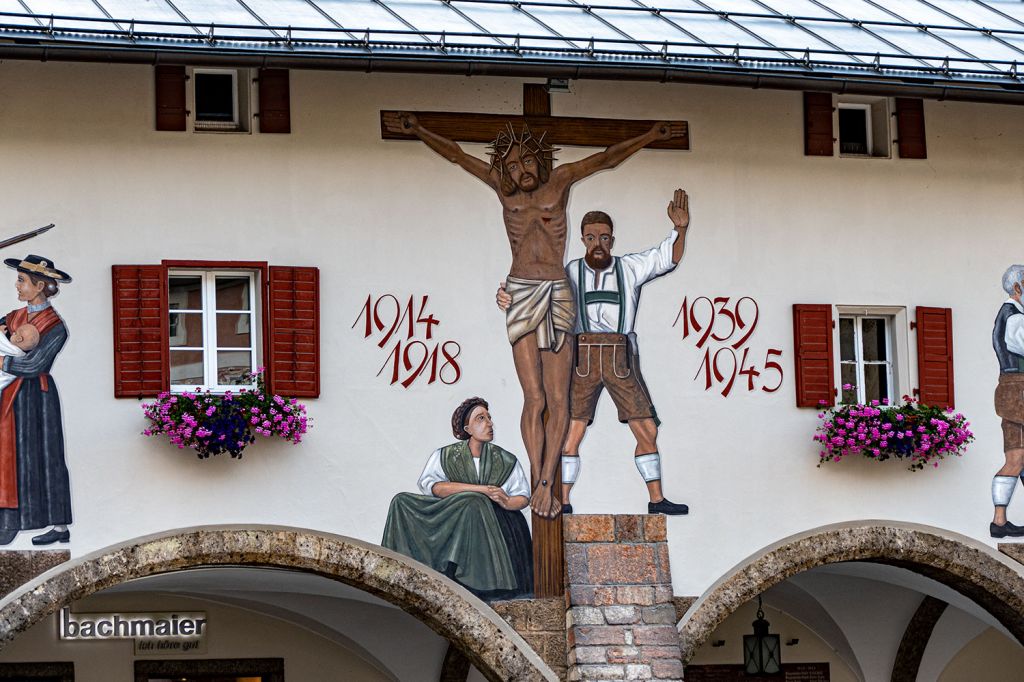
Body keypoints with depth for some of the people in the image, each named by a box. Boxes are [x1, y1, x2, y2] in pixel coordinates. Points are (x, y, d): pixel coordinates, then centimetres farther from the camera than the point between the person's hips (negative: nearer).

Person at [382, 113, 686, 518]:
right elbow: (457, 156, 6)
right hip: (521, 294, -1)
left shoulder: (560, 181, 6)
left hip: (558, 295, 1)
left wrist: (653, 135, 6)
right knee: (534, 398, -8)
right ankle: (540, 485, -3)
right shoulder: (502, 188, 6)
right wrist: (417, 131, -1)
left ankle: (544, 484, -3)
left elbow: (608, 158, 8)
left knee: (558, 398, -4)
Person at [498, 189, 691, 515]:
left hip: (621, 360, 1)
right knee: (571, 432, -9)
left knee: (647, 431, 0)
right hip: (582, 360, -1)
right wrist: (507, 295, -16)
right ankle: (563, 502, -4)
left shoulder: (629, 268, 12)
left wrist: (680, 228, -11)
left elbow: (667, 257, 7)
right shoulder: (571, 273, 10)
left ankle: (656, 499, 10)